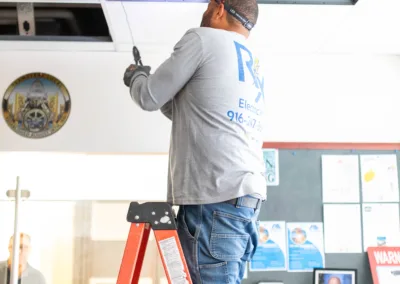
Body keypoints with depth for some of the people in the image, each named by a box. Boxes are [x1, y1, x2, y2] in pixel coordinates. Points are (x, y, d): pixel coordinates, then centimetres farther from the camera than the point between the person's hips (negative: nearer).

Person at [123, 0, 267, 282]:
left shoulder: (203, 38, 0)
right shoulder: (254, 65, 24)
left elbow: (150, 98, 3)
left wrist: (135, 76, 24)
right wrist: (149, 78, 35)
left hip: (217, 195, -9)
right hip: (247, 193, 9)